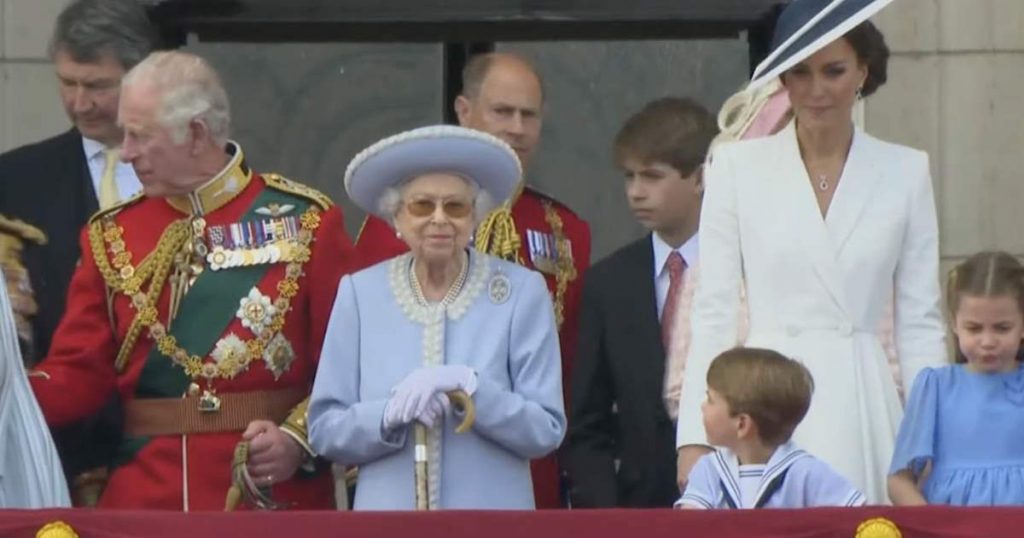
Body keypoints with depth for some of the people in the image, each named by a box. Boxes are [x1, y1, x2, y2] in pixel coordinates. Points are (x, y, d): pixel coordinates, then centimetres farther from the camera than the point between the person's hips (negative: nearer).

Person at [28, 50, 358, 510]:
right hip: (144, 497, 3)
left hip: (274, 495, -3)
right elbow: (79, 371, 5)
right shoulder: (112, 235, 8)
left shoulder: (304, 222, -1)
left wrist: (299, 439, -17)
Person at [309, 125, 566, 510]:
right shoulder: (360, 293, 5)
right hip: (388, 506, 1)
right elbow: (324, 429, 3)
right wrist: (390, 415, -16)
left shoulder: (521, 292, 1)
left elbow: (547, 430, -3)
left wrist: (469, 386, -17)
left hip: (492, 517, -1)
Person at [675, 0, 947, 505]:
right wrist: (694, 438, -3)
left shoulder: (905, 172, 8)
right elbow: (713, 311, 4)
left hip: (863, 408, 1)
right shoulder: (737, 165, 5)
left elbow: (919, 321, 9)